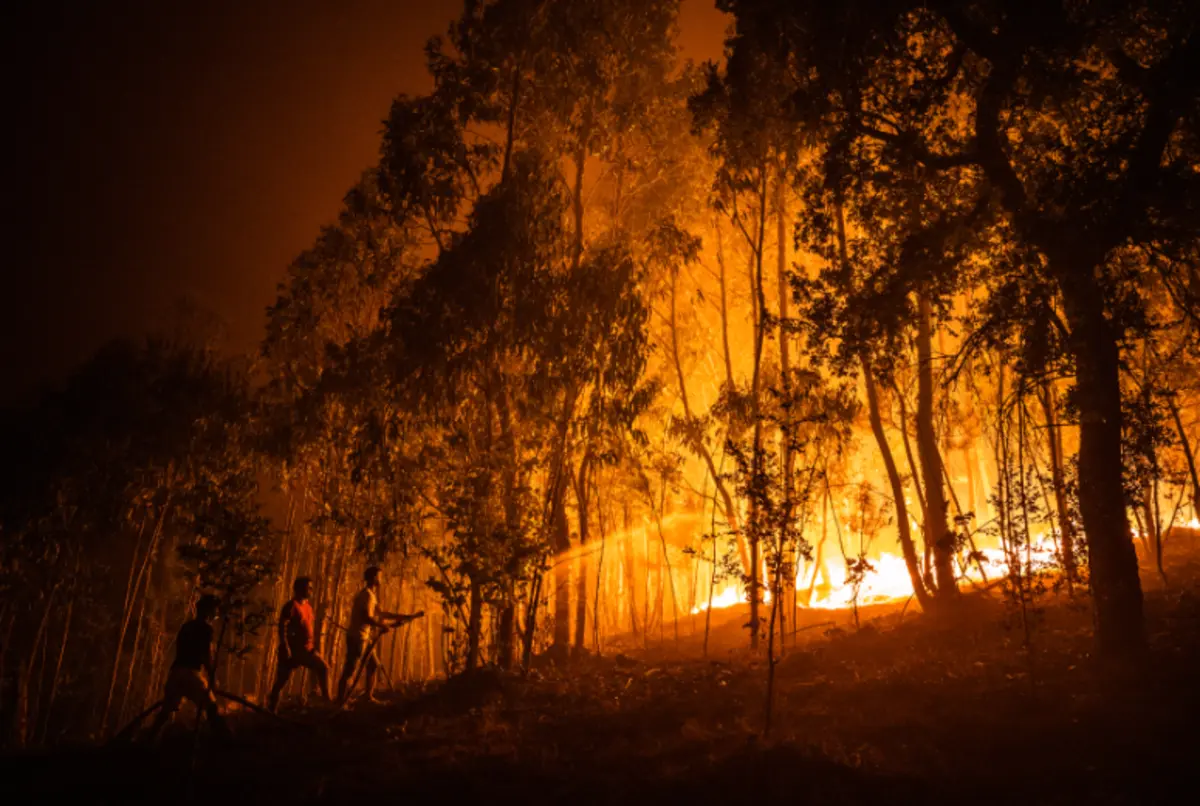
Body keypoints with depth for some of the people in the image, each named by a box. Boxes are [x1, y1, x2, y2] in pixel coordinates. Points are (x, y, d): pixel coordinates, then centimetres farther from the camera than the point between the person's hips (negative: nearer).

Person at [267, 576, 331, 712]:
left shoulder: (308, 605, 12)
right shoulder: (291, 606, -12)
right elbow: (282, 627, -19)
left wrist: (314, 644, 13)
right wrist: (285, 647, -26)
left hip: (307, 649, 8)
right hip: (293, 650, -8)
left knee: (323, 668, 7)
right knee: (281, 681, -2)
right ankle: (271, 710, 5)